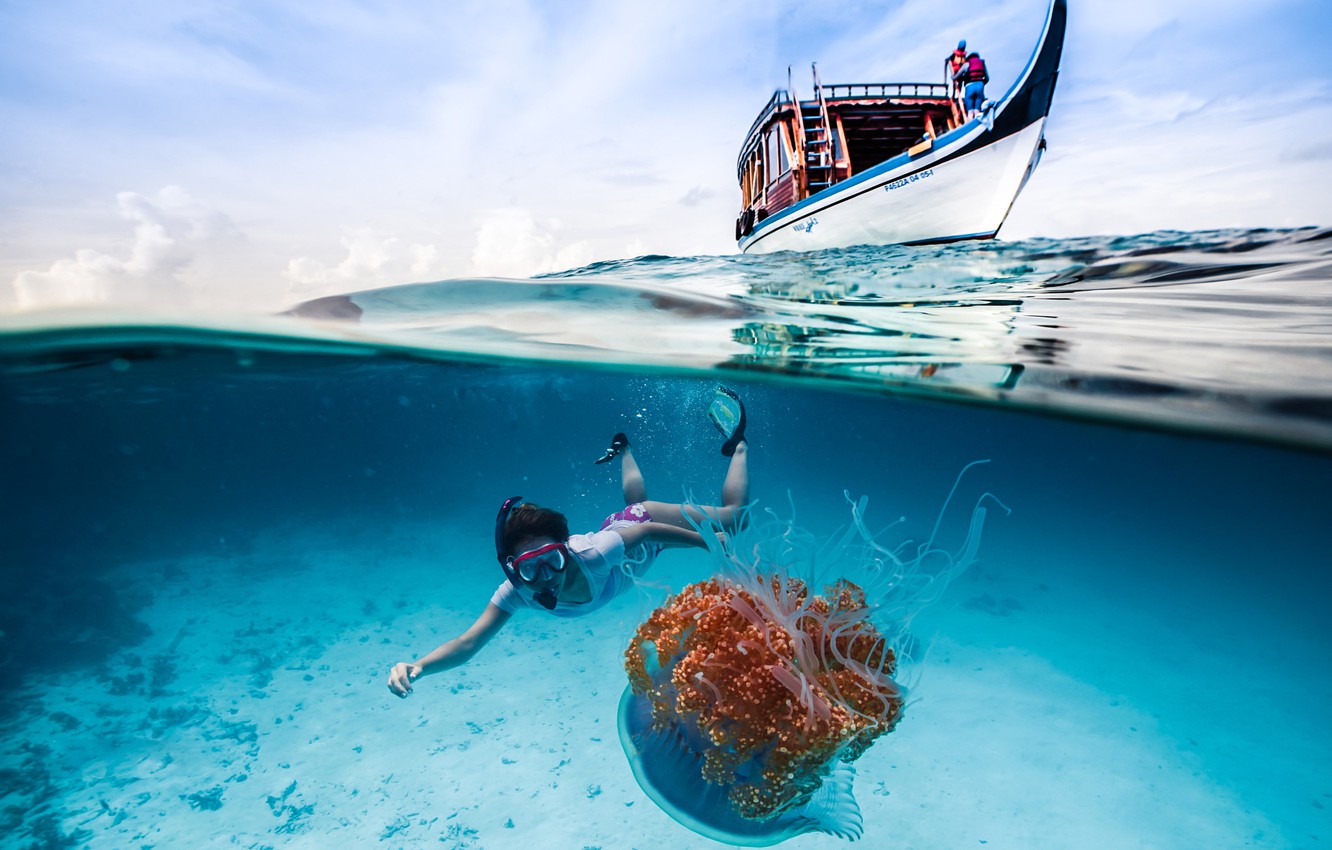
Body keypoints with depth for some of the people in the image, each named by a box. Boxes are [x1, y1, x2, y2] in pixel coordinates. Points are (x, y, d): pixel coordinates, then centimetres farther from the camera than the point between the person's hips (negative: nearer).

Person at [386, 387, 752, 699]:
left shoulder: (592, 555, -45)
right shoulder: (516, 592, -33)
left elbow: (647, 530, -32)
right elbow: (468, 643, -36)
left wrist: (708, 541, -20)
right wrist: (416, 666, -55)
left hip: (646, 527, -4)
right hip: (615, 526, 4)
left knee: (733, 515, 15)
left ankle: (737, 446, 35)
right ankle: (623, 449, 62)